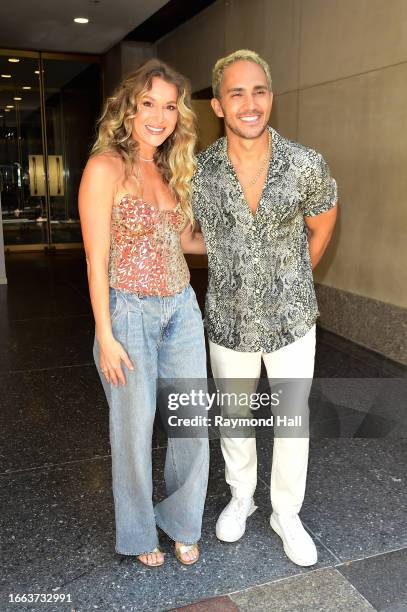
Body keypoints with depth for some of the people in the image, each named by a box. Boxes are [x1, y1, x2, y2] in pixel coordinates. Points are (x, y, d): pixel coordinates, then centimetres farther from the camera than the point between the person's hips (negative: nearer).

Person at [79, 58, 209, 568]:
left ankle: (182, 522, 36)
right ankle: (139, 532, 34)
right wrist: (105, 336, -13)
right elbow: (96, 258, -12)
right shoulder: (106, 167, -10)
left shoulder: (169, 171, 10)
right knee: (135, 429, 9)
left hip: (181, 310, 7)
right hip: (130, 313, -6)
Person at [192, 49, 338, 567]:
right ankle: (240, 496, 43)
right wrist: (229, 270, 9)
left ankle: (286, 514, 34)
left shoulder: (306, 165, -14)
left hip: (291, 319, 0)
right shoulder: (199, 171, -12)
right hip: (229, 321, 1)